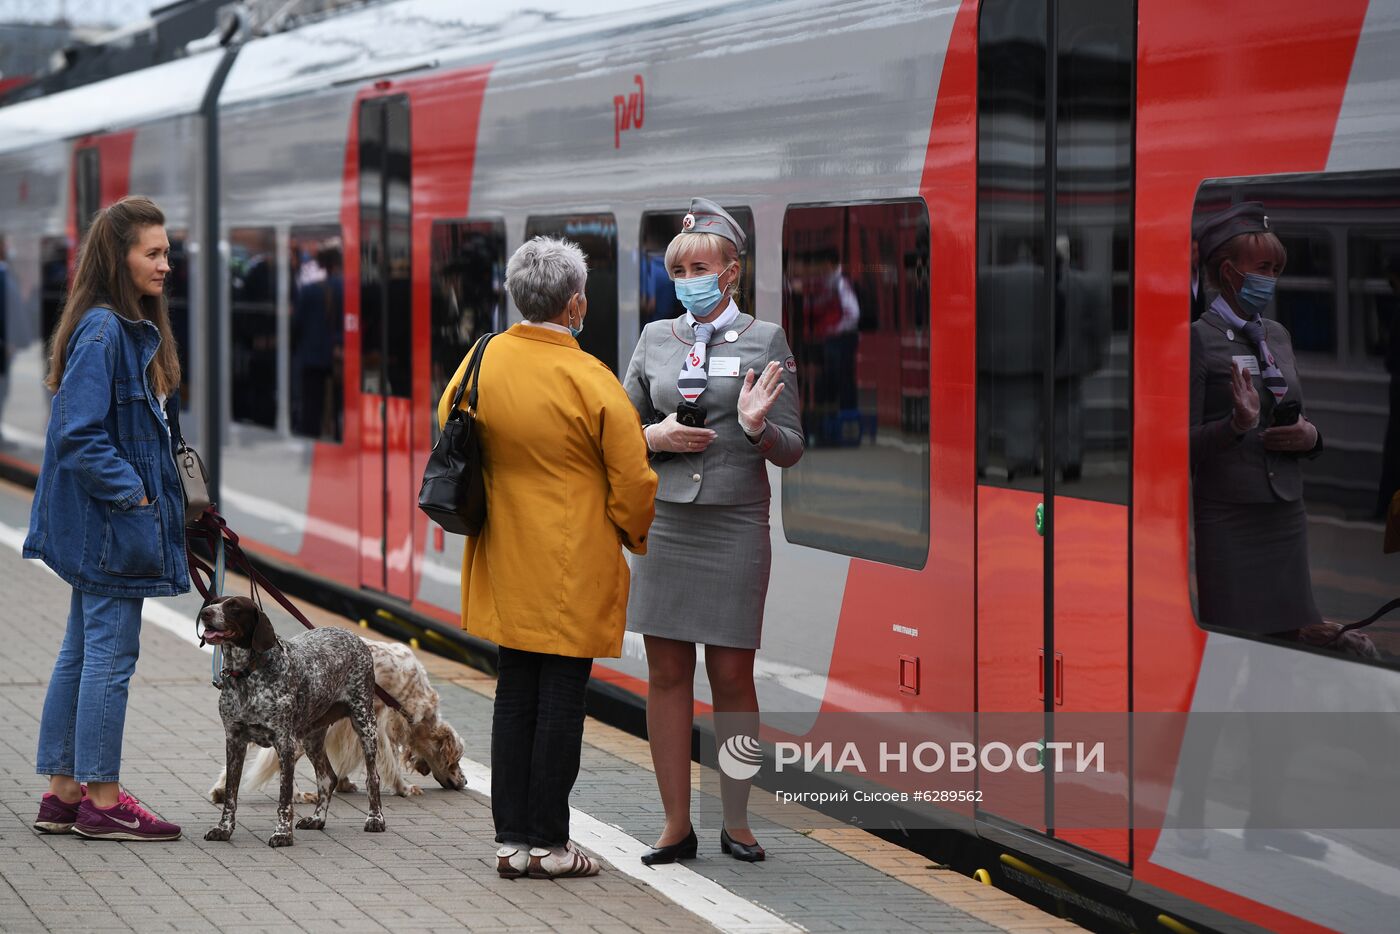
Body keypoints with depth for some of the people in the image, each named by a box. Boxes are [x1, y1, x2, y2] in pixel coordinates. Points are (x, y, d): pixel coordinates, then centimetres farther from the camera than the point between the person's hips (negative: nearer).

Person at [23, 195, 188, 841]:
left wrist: (155, 492, 10)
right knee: (110, 657, -3)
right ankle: (101, 802, 4)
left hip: (103, 527, 10)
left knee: (81, 654, 13)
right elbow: (79, 434, -22)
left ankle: (64, 796, 19)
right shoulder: (102, 331, -18)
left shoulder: (134, 330, 12)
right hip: (110, 525, -10)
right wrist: (133, 493, -19)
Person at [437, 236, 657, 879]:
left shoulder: (481, 361, -1)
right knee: (561, 700, 2)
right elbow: (632, 482, -11)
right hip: (575, 572, -6)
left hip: (507, 565, 6)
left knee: (514, 697, 12)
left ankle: (510, 839, 14)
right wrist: (637, 539, 9)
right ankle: (547, 843, 7)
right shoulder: (592, 382, -16)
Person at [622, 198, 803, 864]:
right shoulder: (655, 339, 9)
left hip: (735, 526, -3)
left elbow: (791, 449, 1)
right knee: (666, 673, 2)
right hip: (664, 522, 3)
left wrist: (758, 427, -19)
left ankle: (736, 821, 12)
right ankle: (676, 825, 9)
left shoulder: (765, 340, 2)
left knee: (731, 676, 0)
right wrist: (657, 437, -5)